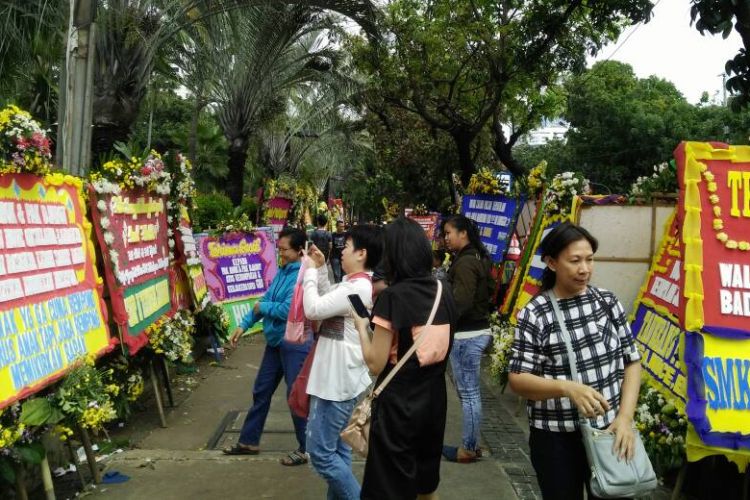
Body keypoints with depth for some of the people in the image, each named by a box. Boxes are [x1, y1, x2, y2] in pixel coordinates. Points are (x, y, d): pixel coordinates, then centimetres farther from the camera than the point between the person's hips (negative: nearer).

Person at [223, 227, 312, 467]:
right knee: (261, 391, 17)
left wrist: (262, 308, -10)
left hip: (295, 344, -9)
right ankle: (249, 441, 32)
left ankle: (306, 449, 18)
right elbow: (265, 300, 12)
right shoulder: (282, 271, 7)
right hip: (275, 342, 9)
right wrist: (244, 325, 5)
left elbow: (287, 310, -28)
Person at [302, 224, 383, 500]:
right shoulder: (356, 285, 9)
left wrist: (310, 271, -11)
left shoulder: (357, 288, -22)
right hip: (339, 378, 10)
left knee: (320, 451, -3)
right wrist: (321, 269, 11)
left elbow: (313, 309, -23)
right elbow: (328, 302, 19)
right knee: (337, 447, 16)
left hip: (337, 381, -10)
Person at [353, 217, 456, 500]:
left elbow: (375, 364, -16)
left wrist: (361, 326, -2)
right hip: (434, 399, 6)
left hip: (398, 404, -6)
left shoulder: (393, 297, -18)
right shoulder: (444, 294, 1)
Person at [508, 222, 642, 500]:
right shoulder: (534, 314, -9)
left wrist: (625, 417, -6)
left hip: (609, 431, 3)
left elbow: (631, 361, 5)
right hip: (557, 439, -3)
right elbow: (517, 380, -11)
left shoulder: (607, 302, 2)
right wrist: (568, 388, -26)